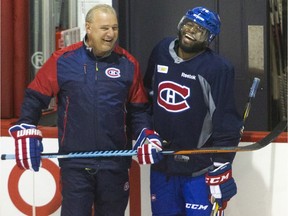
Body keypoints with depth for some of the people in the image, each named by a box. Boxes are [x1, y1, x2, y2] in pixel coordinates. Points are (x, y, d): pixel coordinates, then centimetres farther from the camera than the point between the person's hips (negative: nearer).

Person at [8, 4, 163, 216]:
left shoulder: (128, 64, 4)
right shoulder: (63, 60, -3)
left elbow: (138, 108, 12)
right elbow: (35, 97, 3)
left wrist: (147, 136, -2)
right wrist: (26, 131, -6)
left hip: (115, 163, 3)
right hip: (74, 163, -2)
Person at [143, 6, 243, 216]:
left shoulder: (218, 68, -15)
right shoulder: (161, 51, 3)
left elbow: (226, 126, -14)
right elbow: (146, 96, 20)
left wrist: (220, 173, -14)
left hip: (200, 169, -5)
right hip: (161, 164, 5)